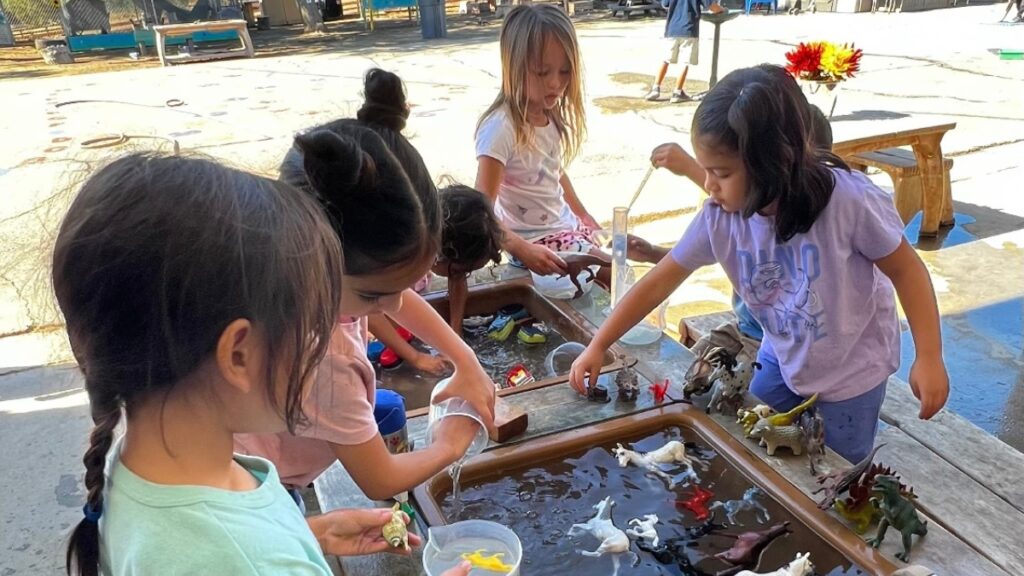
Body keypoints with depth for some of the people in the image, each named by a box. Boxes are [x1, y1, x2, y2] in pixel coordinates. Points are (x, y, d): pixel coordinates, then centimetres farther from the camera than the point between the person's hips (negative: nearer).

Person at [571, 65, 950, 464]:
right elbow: (660, 282, -11)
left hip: (851, 370, -3)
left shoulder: (848, 200, -32)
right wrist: (597, 346, -9)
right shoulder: (719, 217, -20)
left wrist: (929, 358, -17)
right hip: (782, 360, 4)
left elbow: (906, 269, -17)